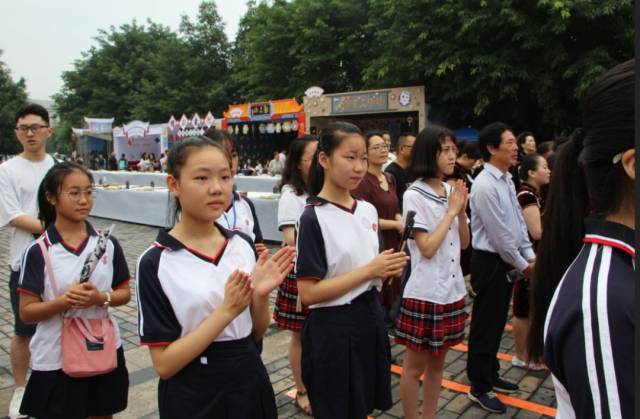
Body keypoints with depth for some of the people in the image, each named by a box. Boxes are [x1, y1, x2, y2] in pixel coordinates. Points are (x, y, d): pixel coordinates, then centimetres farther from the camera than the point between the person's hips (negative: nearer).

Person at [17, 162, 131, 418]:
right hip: (55, 358, -2)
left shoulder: (108, 244, -3)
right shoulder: (38, 252, -9)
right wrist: (63, 301, -25)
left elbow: (125, 294, 3)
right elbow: (26, 313, -8)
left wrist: (101, 298, -17)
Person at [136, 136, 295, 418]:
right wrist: (226, 311, -24)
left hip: (250, 382, 4)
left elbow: (257, 332, 3)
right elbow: (164, 364, -16)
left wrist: (261, 295, -16)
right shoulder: (155, 263, -16)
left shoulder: (243, 245, -3)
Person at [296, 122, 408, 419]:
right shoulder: (313, 218, -17)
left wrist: (387, 271, -7)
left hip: (370, 319, 7)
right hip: (333, 330, -6)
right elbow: (308, 293, -20)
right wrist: (369, 271, -21)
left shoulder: (368, 210, 4)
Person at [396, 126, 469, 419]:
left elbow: (463, 243, 10)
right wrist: (451, 211, -14)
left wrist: (461, 211, -5)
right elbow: (427, 248, -19)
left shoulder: (451, 191, 6)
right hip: (424, 292, -7)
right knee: (415, 366, 8)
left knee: (437, 364, 19)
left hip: (451, 290, 7)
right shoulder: (414, 195, -13)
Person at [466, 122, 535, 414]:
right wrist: (523, 265, -10)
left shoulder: (507, 179, 9)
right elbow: (499, 234, -20)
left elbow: (518, 221, 13)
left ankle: (490, 375, 38)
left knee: (497, 323, 20)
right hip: (490, 261, -9)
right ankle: (478, 387, 20)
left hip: (508, 260, 9)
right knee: (485, 325, 4)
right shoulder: (485, 185, -21)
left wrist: (530, 255, 6)